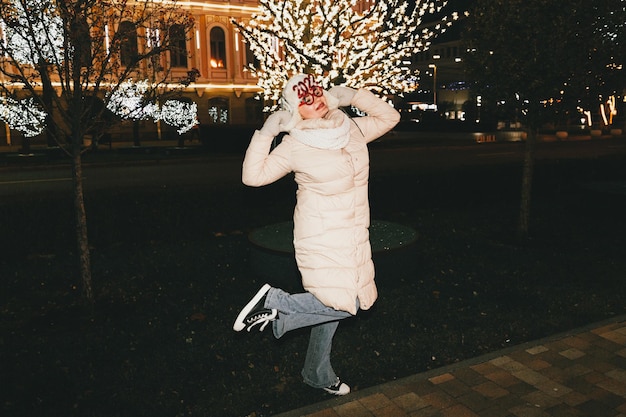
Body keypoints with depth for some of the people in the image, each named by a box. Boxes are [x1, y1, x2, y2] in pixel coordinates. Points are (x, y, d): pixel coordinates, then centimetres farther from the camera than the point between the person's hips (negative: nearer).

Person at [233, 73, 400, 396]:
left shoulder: (353, 129, 4)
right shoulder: (295, 145, -12)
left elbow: (389, 118, 16)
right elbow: (253, 176, -12)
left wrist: (356, 96, 3)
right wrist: (265, 133, -20)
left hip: (352, 237, 7)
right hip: (322, 238, -6)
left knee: (332, 305, 15)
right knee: (343, 304, -14)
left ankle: (317, 374, 33)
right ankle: (275, 301, 2)